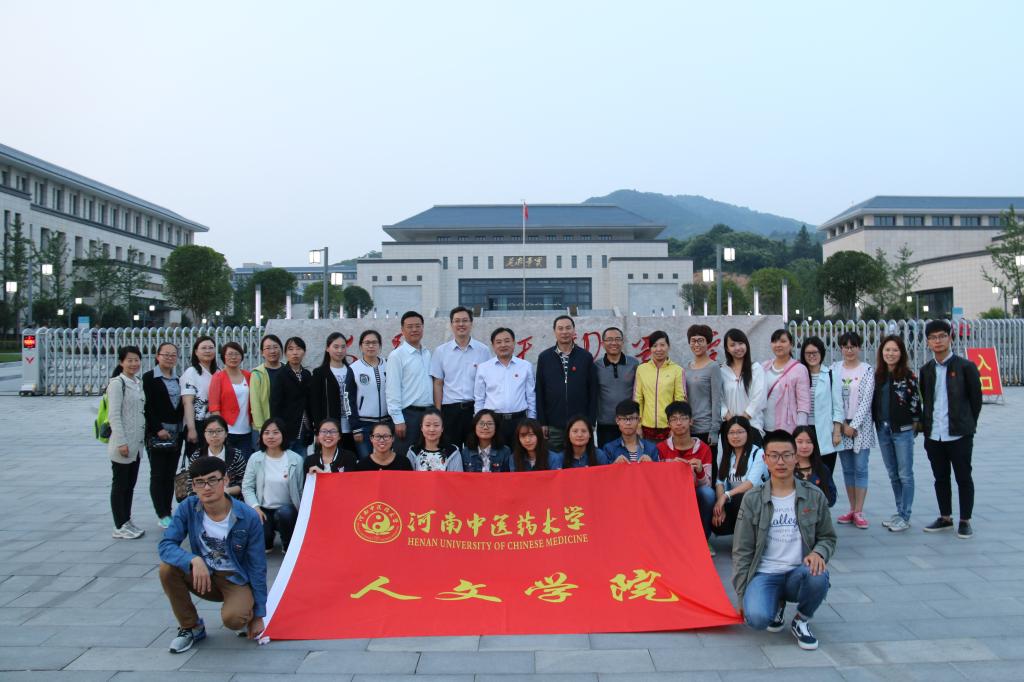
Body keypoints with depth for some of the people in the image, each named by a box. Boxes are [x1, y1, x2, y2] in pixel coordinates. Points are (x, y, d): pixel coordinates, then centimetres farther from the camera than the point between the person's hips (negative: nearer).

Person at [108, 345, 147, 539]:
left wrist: (142, 439, 14)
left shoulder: (138, 383, 12)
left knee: (130, 484, 14)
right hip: (122, 444, -8)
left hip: (136, 443, 8)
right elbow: (114, 415, -16)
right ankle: (119, 527, 9)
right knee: (119, 485, 1)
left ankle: (127, 522, 23)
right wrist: (121, 443, -19)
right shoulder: (117, 383, -11)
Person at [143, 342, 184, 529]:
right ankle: (162, 515, -2)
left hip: (175, 433, 5)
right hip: (156, 433, -5)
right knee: (158, 474, -4)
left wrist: (180, 431, 5)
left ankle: (167, 513, 13)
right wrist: (158, 429, -16)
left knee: (170, 475, 8)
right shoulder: (149, 378, -3)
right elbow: (147, 406, -10)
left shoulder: (178, 380, 13)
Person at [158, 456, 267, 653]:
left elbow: (257, 567, -11)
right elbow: (166, 545, -19)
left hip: (236, 579, -3)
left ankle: (247, 612, 7)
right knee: (167, 568, -25)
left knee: (232, 618, -33)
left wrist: (259, 615, -8)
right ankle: (191, 627, -2)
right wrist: (194, 560, -39)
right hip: (202, 575, 4)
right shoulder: (188, 508, -12)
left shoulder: (248, 517, -19)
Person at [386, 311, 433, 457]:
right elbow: (393, 390, -10)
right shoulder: (397, 355, -7)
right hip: (408, 414, -6)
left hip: (428, 412, 6)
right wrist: (398, 420, -14)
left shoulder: (428, 354, 11)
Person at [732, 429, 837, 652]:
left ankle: (801, 620, -1)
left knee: (818, 576, -35)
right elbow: (742, 551, 4)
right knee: (756, 617, -31)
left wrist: (818, 553, -13)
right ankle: (777, 604, 9)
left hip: (799, 573, 1)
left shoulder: (814, 496, 6)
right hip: (764, 574, -1)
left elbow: (828, 538, 12)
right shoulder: (752, 500, 2)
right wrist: (742, 595, 0)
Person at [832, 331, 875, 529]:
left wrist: (853, 425, -12)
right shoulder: (835, 369, 5)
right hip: (841, 425, 3)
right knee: (847, 469, 8)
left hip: (861, 425, -2)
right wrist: (842, 424, -7)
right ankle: (852, 509, 15)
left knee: (860, 468, -3)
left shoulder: (867, 370, -2)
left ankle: (858, 512, 0)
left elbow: (866, 401, -7)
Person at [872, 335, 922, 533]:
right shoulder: (878, 375, 8)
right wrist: (877, 423, 9)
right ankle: (900, 512, 23)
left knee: (905, 474, -1)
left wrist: (914, 424, -6)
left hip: (902, 430, -5)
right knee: (893, 474, 13)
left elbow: (915, 401, -8)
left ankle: (905, 517, 5)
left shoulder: (908, 375, -7)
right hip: (883, 430, 6)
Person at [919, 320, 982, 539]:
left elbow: (976, 399, 0)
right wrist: (926, 425, 6)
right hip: (933, 435, 4)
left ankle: (965, 521, 15)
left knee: (963, 478, 4)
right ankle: (945, 518, 25)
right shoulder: (926, 370, 8)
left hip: (959, 434, -4)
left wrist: (967, 425, 2)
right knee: (940, 478, 13)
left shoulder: (965, 367, -4)